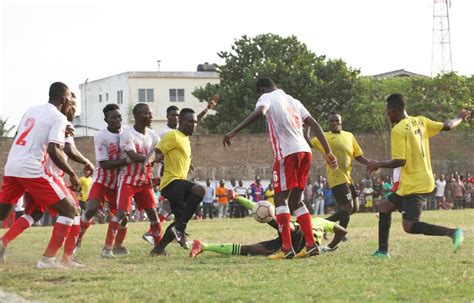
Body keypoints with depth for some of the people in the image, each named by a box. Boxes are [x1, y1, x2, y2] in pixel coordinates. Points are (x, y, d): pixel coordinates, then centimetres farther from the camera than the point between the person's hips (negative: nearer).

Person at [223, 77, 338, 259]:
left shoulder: (266, 97, 3)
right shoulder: (293, 101, 25)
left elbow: (260, 112, -21)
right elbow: (314, 125, 18)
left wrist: (234, 131, -25)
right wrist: (328, 152, 16)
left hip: (287, 153, -7)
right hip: (305, 151, 7)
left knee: (280, 198, -3)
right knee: (295, 200, 15)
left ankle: (286, 248, -13)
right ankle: (311, 245, 9)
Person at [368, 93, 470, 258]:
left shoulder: (398, 130, -15)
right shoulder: (420, 121, 6)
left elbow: (400, 161, -20)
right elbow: (447, 126, 7)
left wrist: (379, 164, -5)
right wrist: (459, 118, 27)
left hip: (414, 185, -9)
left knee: (410, 226, -14)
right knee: (384, 206, 17)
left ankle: (452, 232, -23)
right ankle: (382, 250, 18)